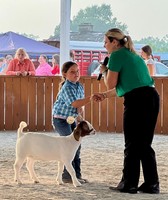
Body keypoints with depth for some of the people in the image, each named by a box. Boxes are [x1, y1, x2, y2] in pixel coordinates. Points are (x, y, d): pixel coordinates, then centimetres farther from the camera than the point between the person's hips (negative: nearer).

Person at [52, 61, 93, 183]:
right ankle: (68, 176, -6)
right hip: (60, 119, -8)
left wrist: (80, 111, -11)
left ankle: (77, 174, 14)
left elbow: (81, 103, 9)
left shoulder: (80, 86, 4)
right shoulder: (67, 88, -21)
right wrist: (90, 99, -40)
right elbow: (74, 103, -33)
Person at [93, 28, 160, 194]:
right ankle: (151, 184, 13)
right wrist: (104, 95, 28)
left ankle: (129, 184, 5)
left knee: (132, 145, 0)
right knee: (145, 144, 12)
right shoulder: (133, 55, 23)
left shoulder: (117, 55, -3)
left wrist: (104, 71, 15)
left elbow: (111, 84, -3)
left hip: (137, 100, -8)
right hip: (152, 97, 8)